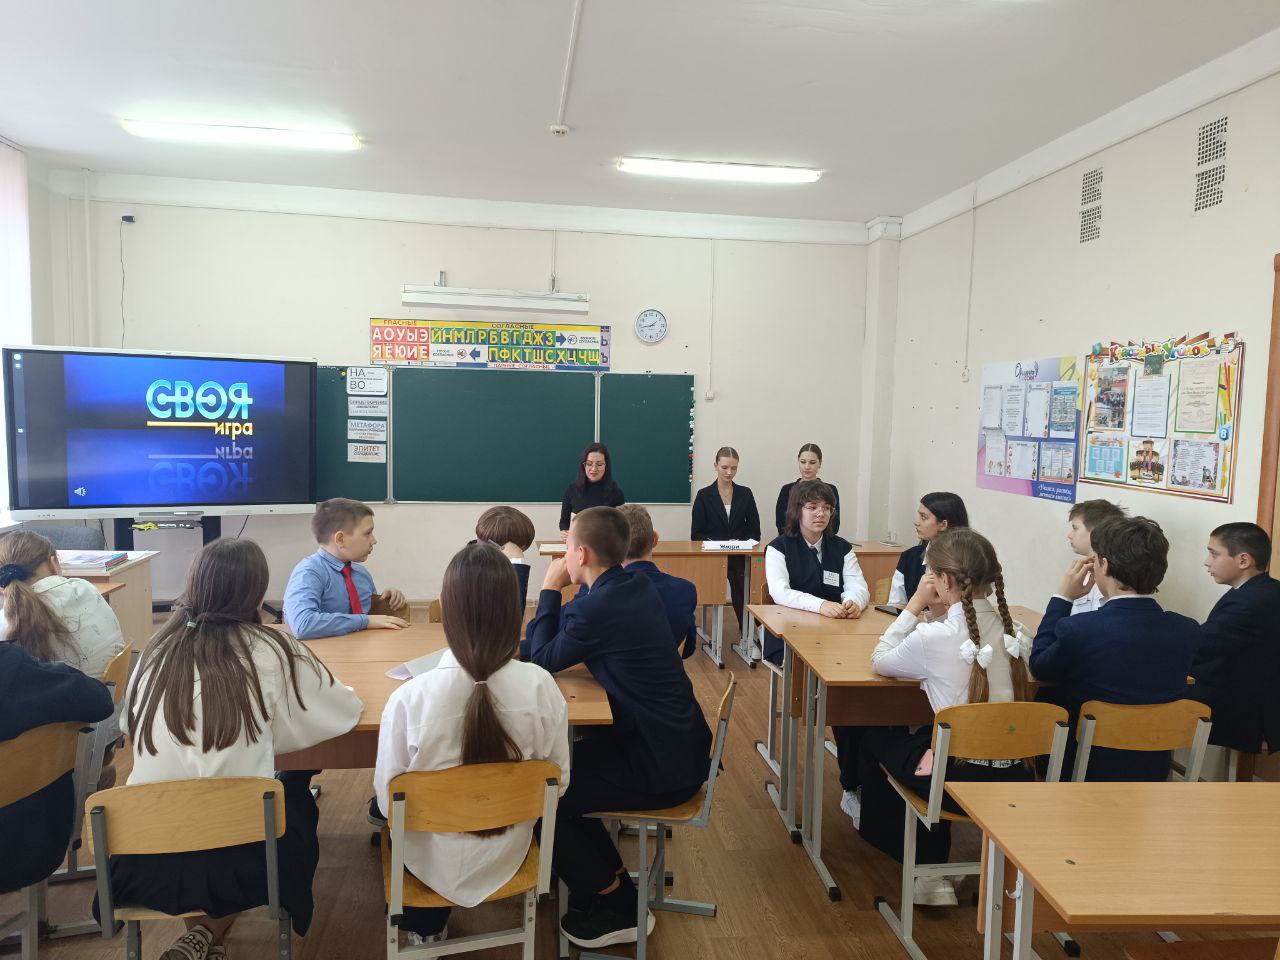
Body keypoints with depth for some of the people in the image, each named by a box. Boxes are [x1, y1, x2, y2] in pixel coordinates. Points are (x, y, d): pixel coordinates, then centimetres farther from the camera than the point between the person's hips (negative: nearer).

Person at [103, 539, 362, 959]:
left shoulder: (159, 648, 2)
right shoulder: (268, 650, -9)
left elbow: (131, 729, 18)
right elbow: (345, 711, 2)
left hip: (143, 860, 4)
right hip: (235, 861, -4)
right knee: (297, 792, 26)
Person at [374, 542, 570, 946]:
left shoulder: (409, 697, -30)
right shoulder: (541, 686, -24)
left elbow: (388, 801, -16)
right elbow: (559, 782, -10)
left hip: (435, 862, -1)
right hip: (507, 856, 1)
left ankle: (422, 925, 46)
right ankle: (429, 924, 51)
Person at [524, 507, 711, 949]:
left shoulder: (596, 609, -25)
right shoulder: (639, 585, 4)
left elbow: (543, 659, -6)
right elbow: (557, 643, 14)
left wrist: (550, 590, -1)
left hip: (663, 768, -9)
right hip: (681, 745, 9)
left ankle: (618, 908, 16)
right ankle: (610, 878, 32)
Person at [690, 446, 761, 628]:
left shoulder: (745, 494, 11)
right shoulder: (704, 495, 4)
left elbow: (755, 531, 11)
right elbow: (696, 534, 1)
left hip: (740, 559, 1)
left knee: (742, 601, -15)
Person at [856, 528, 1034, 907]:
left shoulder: (935, 638, -20)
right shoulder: (1013, 631, -3)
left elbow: (880, 661, -3)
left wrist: (915, 605, -2)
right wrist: (938, 610, 9)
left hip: (960, 779, -5)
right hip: (1013, 775, 6)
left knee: (874, 737, 21)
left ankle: (879, 833, 43)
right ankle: (931, 869, 41)